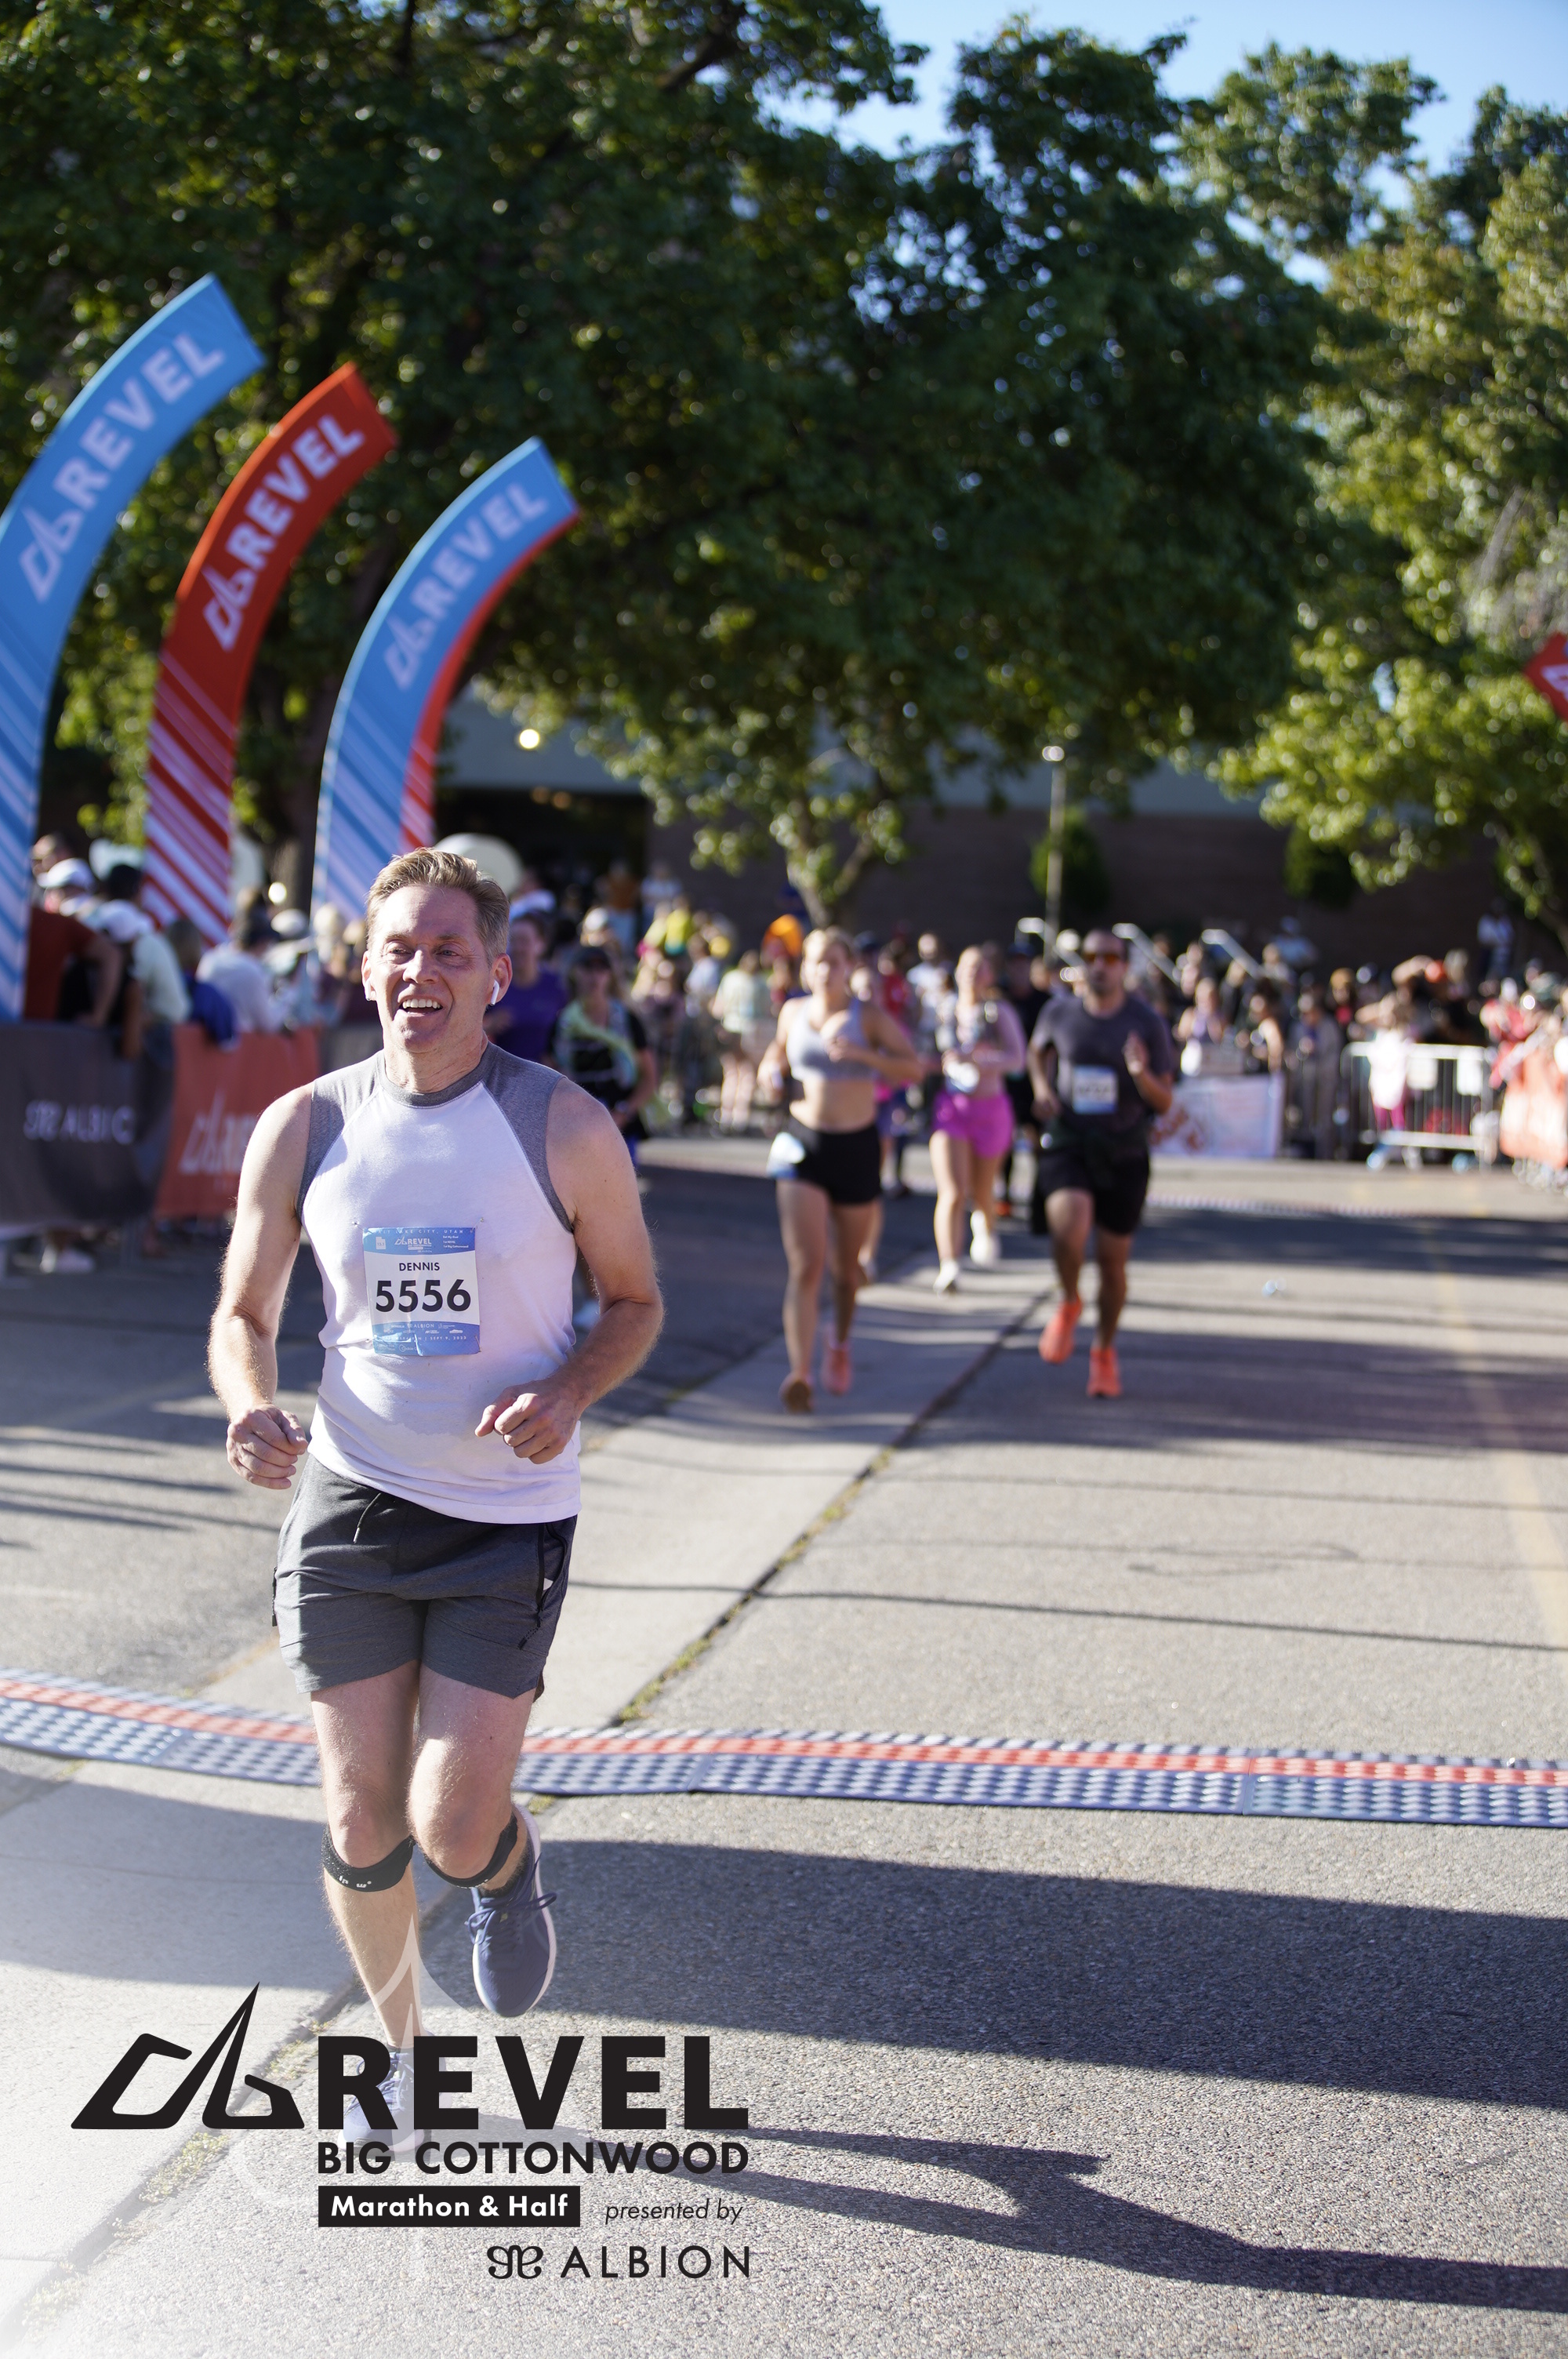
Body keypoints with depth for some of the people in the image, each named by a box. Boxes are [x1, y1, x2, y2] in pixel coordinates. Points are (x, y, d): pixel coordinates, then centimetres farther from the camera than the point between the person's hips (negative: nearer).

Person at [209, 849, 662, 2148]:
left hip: (510, 1517, -2)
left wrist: (570, 1392, -17)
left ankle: (512, 1865, 30)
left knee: (454, 1831, -9)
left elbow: (636, 1300, 3)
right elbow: (245, 1311, 8)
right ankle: (397, 2042, 33)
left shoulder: (563, 1126, -8)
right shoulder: (305, 1128, -2)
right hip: (351, 1503, 2)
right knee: (361, 1827, 5)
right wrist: (251, 1405, -14)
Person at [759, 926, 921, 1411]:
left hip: (857, 1147, -1)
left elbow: (913, 1068, -15)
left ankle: (840, 1345, 42)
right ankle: (800, 1374, -18)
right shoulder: (793, 1012, 4)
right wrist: (773, 1070, 2)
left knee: (846, 1266, 13)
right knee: (805, 1266, -13)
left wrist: (861, 1053, -28)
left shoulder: (868, 1017, -5)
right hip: (803, 1143, 1)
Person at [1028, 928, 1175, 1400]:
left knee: (1113, 1259, 7)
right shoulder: (1059, 1011, -1)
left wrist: (1142, 1075, -25)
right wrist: (1041, 1086, 4)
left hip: (1124, 1153, 0)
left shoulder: (1147, 1023, -6)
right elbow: (1038, 1049, 23)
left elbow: (1164, 1104, -4)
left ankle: (1105, 1352, 31)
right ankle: (1068, 1305, 2)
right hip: (1068, 1145, 0)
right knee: (1069, 1225, -28)